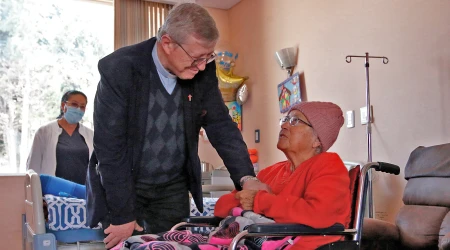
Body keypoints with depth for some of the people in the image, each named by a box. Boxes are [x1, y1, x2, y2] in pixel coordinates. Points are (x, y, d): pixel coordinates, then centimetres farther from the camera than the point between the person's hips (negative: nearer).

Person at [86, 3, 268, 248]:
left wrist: (246, 177, -15)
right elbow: (110, 147, -22)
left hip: (174, 187, 4)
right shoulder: (118, 69, -23)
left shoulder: (203, 72, -10)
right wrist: (122, 216, -19)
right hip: (121, 185, -3)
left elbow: (221, 125, -2)